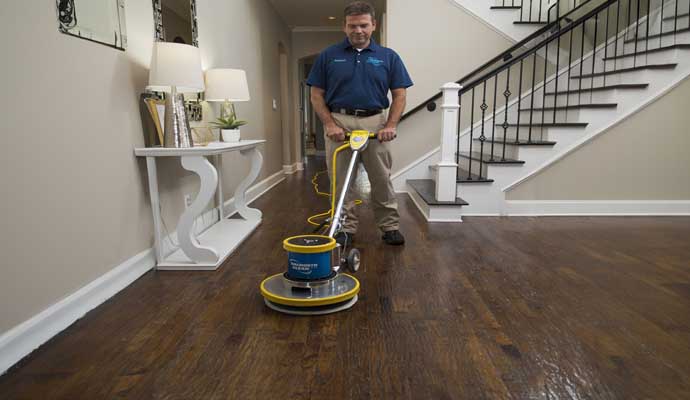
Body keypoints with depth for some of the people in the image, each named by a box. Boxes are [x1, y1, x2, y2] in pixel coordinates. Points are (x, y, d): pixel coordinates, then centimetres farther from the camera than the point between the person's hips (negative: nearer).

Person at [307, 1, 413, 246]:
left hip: (375, 122, 0)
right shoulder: (328, 56, 4)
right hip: (339, 122, 0)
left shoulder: (388, 57, 4)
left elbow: (399, 94, 3)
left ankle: (390, 226, 18)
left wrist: (391, 125, -11)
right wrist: (330, 124, -10)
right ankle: (345, 228, 16)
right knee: (341, 181, 5)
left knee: (382, 180, 6)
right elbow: (317, 94, 2)